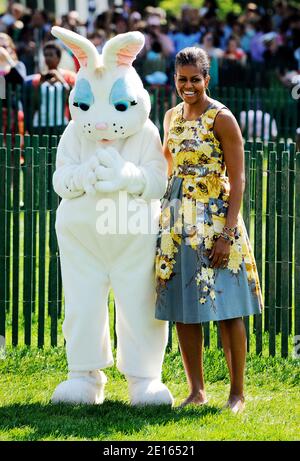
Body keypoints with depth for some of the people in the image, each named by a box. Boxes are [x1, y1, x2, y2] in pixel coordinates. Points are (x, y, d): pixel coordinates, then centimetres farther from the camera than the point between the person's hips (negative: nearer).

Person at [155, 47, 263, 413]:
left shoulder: (221, 119, -8)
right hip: (176, 218, 6)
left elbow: (237, 180, -11)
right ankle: (196, 390, 12)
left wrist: (227, 234, -18)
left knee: (226, 309, -6)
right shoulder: (172, 117, 11)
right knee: (182, 309, 4)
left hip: (215, 219, -6)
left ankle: (238, 393, 0)